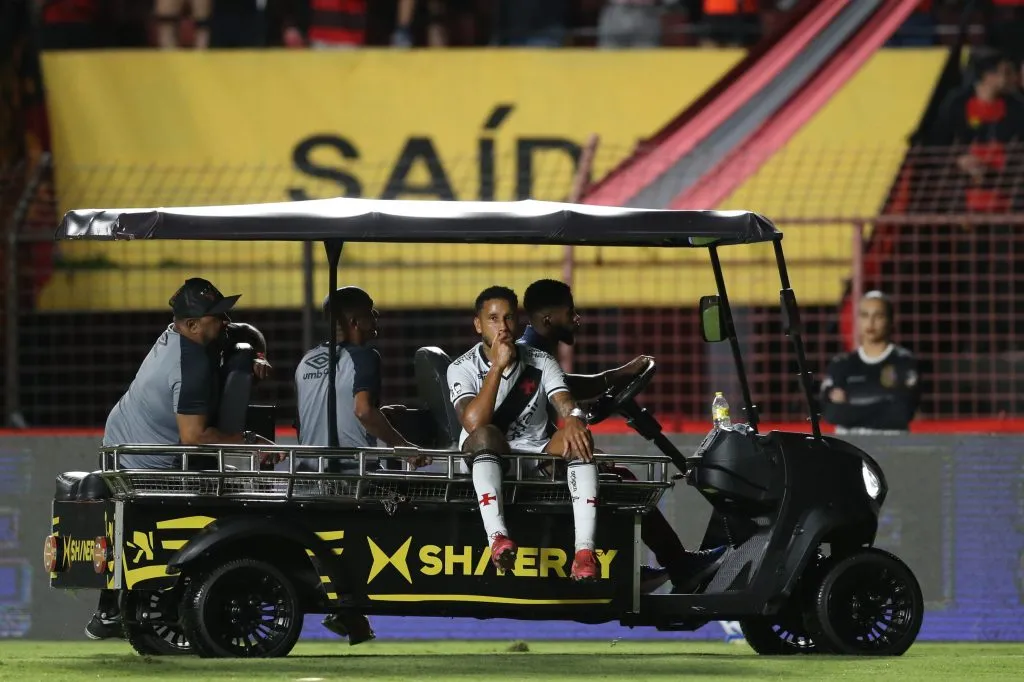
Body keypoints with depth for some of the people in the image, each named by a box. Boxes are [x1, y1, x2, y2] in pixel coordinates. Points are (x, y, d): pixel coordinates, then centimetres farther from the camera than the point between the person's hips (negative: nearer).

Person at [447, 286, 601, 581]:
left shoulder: (541, 363, 5)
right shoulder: (462, 369, -4)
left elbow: (566, 405, -11)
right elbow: (474, 422, -22)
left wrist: (573, 420, -36)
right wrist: (498, 366, -22)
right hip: (487, 457, -3)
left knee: (578, 439, -27)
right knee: (485, 435, -36)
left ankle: (584, 548, -44)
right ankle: (497, 536, -56)